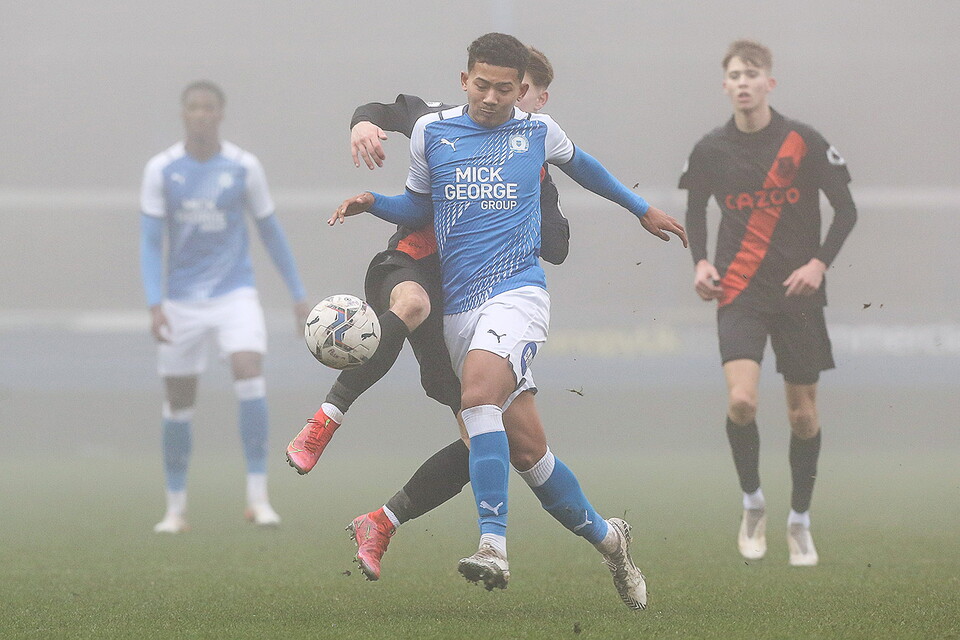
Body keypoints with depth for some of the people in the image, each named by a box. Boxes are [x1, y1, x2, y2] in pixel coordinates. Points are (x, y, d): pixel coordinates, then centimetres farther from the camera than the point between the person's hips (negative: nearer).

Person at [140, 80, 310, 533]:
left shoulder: (243, 167, -2)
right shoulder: (161, 170, -2)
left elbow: (270, 231, 9)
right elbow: (150, 241, -2)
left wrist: (298, 295, 9)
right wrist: (155, 304, -15)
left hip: (235, 295, -1)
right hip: (181, 300, 1)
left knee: (249, 371, -23)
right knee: (179, 402, 5)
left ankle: (258, 497, -21)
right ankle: (175, 508, 19)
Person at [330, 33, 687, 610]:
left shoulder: (538, 132, 7)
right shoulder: (431, 132, 9)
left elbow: (580, 164, 29)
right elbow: (421, 207, 23)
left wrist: (642, 209, 40)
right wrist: (372, 203, 2)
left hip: (517, 291, -3)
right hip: (459, 308, 3)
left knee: (479, 394, -31)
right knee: (527, 446, 2)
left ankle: (494, 546, -39)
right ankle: (606, 536, 21)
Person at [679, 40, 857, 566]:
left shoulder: (803, 142, -5)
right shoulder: (711, 150, 1)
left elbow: (845, 210, 0)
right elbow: (695, 210, 18)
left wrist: (819, 262, -13)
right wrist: (700, 262, 1)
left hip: (798, 292, 0)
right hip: (739, 291, 0)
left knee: (804, 413, 5)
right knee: (741, 400, -19)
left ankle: (800, 520, 22)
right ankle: (752, 502, 4)